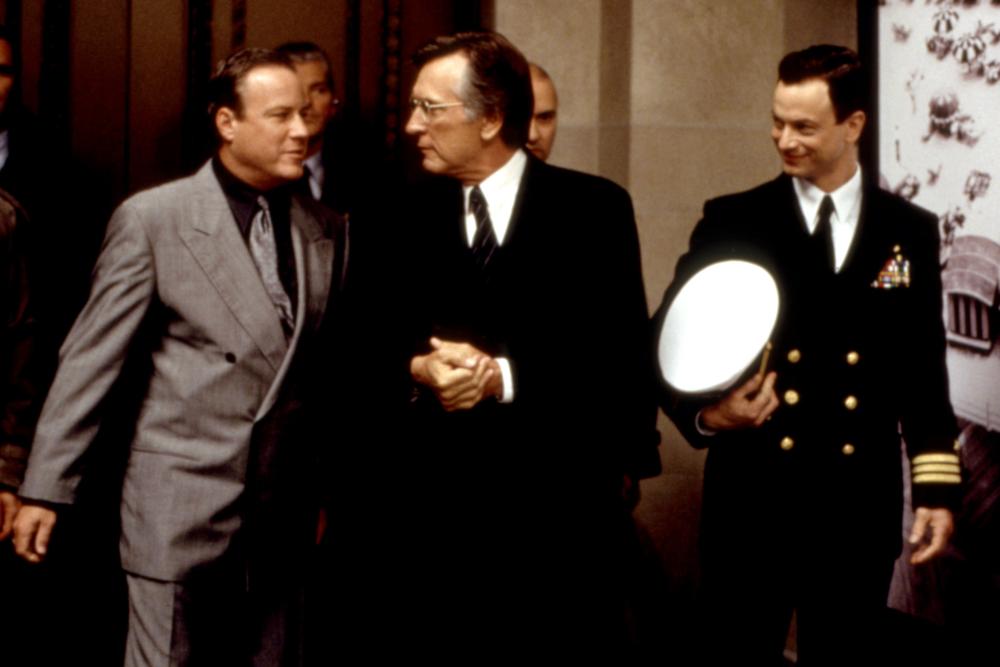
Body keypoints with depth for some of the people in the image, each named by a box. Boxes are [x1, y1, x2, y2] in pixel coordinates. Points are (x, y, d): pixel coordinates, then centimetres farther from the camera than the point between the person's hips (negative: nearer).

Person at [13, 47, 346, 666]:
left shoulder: (326, 230, 7)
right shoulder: (151, 218, -5)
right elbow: (92, 358, -4)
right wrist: (45, 488, -4)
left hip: (287, 511, 4)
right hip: (180, 504, -4)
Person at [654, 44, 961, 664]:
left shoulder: (911, 231, 6)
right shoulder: (733, 221, 0)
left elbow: (923, 367, 8)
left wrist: (937, 489, 4)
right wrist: (704, 414, -18)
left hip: (861, 505, 1)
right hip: (753, 499, -1)